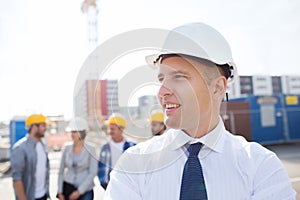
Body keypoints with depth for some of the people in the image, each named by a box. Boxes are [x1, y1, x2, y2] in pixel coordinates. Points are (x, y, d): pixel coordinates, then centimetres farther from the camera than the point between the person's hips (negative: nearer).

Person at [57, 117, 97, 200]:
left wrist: (79, 191, -12)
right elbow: (61, 171, 7)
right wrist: (60, 192, 4)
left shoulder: (90, 150, -8)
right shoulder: (67, 148, 1)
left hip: (85, 190, -2)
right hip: (68, 188, 3)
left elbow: (93, 173, -10)